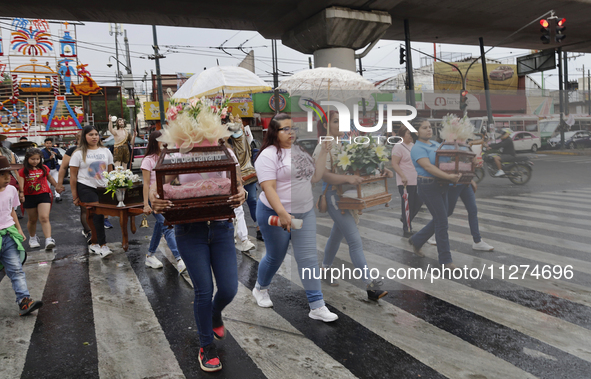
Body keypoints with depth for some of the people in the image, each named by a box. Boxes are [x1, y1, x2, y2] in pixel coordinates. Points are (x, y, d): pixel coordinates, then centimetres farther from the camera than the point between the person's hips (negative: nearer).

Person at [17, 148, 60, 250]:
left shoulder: (44, 168, 5)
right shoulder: (23, 171, -1)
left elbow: (50, 178, 21)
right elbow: (21, 184, -11)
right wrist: (21, 193, -28)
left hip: (43, 195, 0)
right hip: (29, 197, 0)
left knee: (44, 218, -14)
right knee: (32, 220, 15)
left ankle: (48, 240, -22)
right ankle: (32, 238, 37)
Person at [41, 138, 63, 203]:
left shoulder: (55, 150, 9)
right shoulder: (42, 151, -1)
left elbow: (61, 157, 1)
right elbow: (42, 160, -12)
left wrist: (56, 154, -17)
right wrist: (49, 158, -26)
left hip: (55, 169, 2)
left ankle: (57, 196, -10)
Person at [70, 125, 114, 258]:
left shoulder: (105, 151, 11)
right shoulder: (79, 153, 0)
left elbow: (110, 171, 15)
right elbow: (73, 176, -1)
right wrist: (74, 196, -3)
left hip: (103, 188, 4)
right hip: (86, 188, -4)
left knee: (98, 215, 4)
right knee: (97, 214, -12)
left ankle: (94, 244, 18)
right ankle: (103, 245, -8)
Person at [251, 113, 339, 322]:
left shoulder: (300, 151, 10)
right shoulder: (268, 155, -12)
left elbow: (314, 177, 11)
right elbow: (268, 188, -21)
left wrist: (324, 152, 2)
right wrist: (282, 214, -30)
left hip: (305, 212, 6)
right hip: (276, 214, -5)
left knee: (308, 257, 2)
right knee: (275, 257, 11)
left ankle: (317, 306, 8)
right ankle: (260, 289, 40)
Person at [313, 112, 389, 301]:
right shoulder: (323, 147, -12)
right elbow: (325, 175, -24)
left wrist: (382, 170, -1)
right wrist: (347, 178, -39)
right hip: (334, 196, -8)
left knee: (337, 234, 21)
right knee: (355, 241, -11)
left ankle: (325, 269, 41)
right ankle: (370, 285, -10)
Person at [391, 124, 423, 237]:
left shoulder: (413, 145, 15)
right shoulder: (398, 147, -11)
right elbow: (394, 164, -16)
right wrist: (403, 176, -24)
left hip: (416, 181, 8)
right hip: (406, 182, -8)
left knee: (419, 201, 10)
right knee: (407, 205, -2)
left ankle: (405, 219, 30)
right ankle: (407, 230, 8)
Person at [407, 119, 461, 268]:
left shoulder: (436, 144, 13)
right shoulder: (417, 148, -12)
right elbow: (428, 167, -25)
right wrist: (448, 176, -33)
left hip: (441, 186, 8)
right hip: (428, 186, -8)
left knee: (439, 220, 15)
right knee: (442, 221, -4)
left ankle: (416, 241, 36)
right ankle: (445, 259, 9)